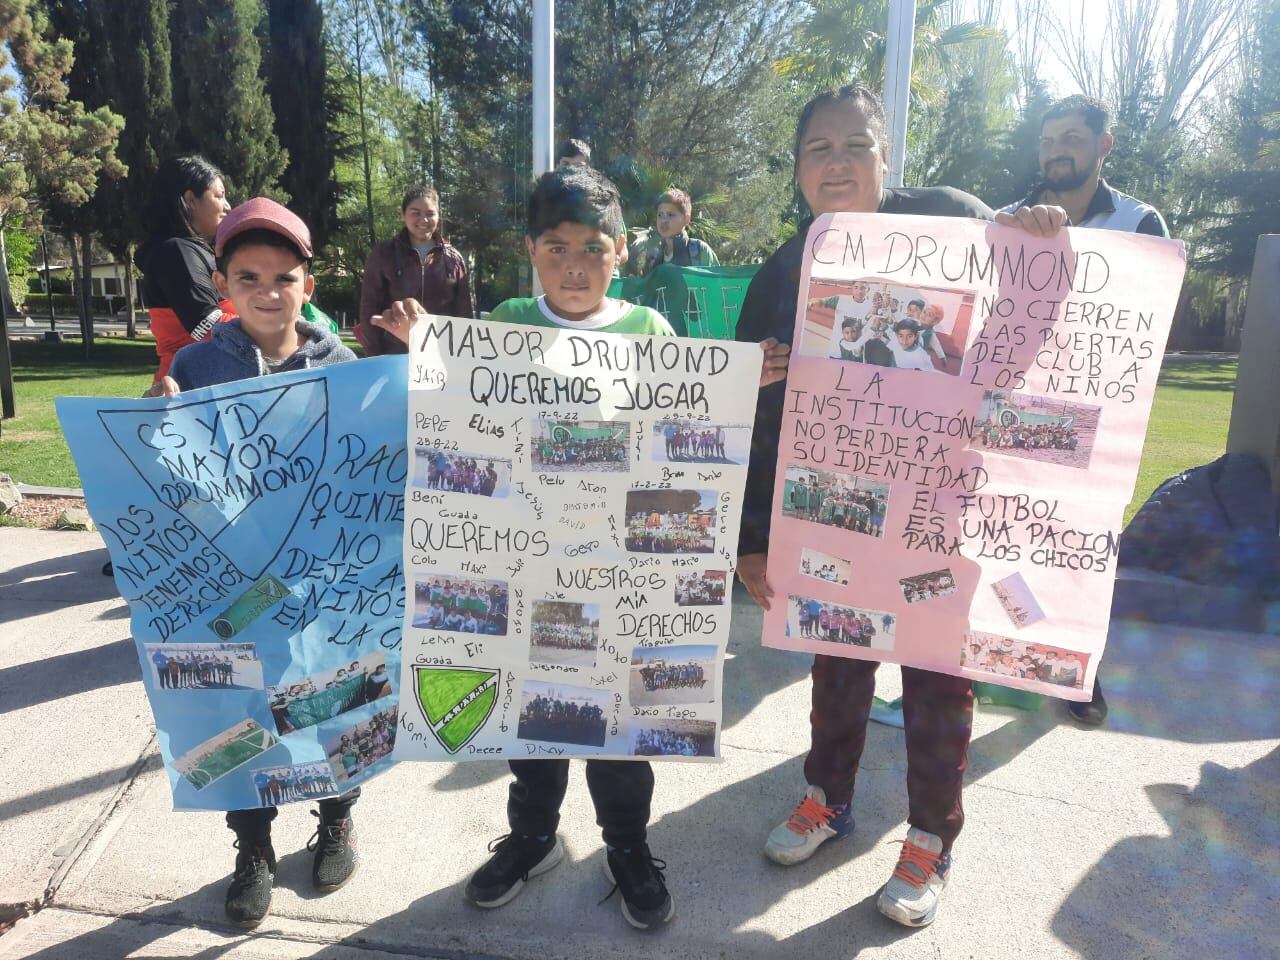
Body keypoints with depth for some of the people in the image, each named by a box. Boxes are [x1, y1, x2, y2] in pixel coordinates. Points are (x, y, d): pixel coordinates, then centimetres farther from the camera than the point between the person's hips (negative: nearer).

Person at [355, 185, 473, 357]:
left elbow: (465, 312, 8)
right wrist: (377, 361, -5)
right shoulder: (383, 254, 1)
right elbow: (370, 310, 0)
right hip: (394, 357, -1)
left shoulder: (452, 258, 5)